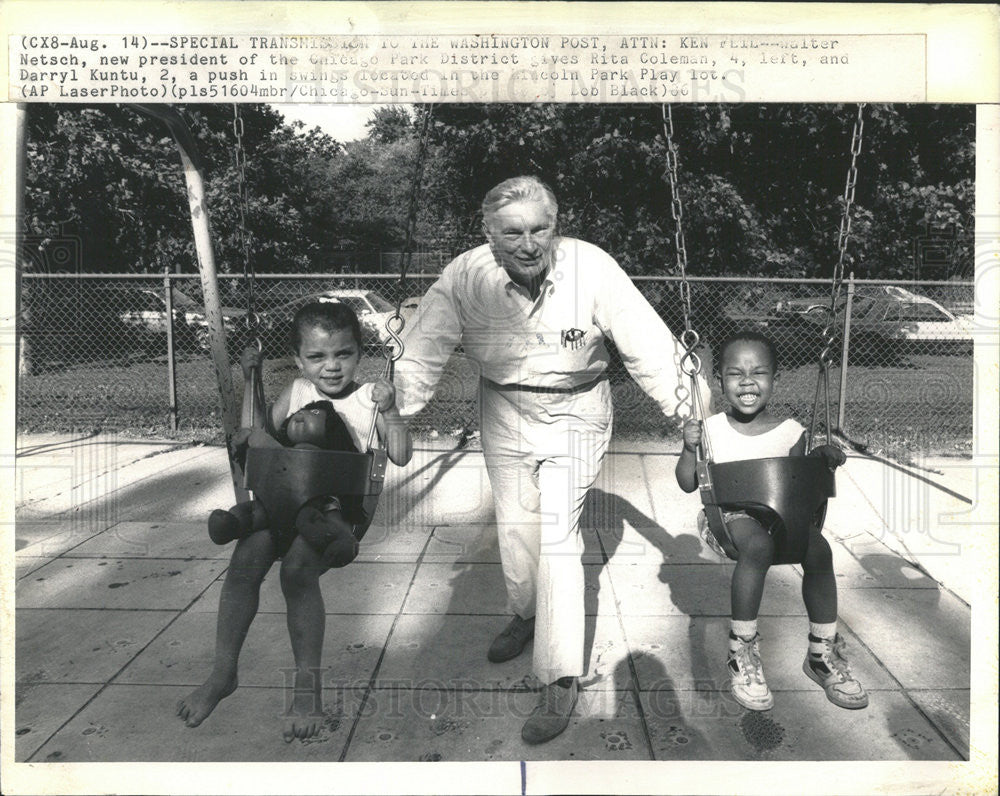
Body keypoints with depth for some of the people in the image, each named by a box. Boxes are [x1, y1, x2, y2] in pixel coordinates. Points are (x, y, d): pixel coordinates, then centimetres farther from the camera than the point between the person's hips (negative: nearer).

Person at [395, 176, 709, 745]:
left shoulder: (592, 269, -21)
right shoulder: (463, 278, -17)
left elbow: (647, 345, -16)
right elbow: (423, 354, -12)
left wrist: (685, 412, -15)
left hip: (574, 413, -3)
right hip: (503, 412, 3)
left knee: (559, 534, -8)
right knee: (514, 523, 14)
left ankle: (562, 681, 4)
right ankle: (526, 614, 45)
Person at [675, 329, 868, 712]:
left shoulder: (790, 432, 3)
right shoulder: (711, 429, -2)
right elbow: (688, 484, 1)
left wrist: (821, 458, -8)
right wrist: (689, 448, -15)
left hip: (779, 512, 3)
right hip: (728, 513, -3)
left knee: (818, 548, -23)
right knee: (758, 545, -34)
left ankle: (823, 652, -2)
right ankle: (742, 650, -18)